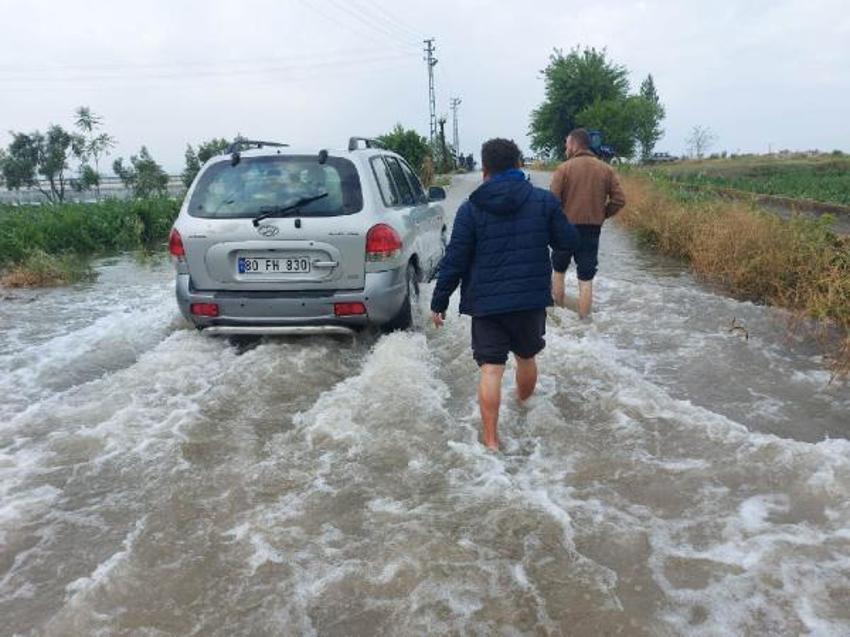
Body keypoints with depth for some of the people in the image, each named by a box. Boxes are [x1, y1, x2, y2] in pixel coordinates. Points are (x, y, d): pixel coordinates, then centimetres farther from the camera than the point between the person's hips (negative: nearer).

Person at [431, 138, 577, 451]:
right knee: (527, 357, 23)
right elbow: (568, 242, 5)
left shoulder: (471, 208, -5)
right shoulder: (544, 200, -1)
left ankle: (490, 439, 3)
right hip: (531, 299, 2)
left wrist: (439, 302, 2)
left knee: (491, 369, 1)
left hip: (487, 303, -2)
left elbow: (454, 261, -7)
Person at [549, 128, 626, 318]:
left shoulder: (564, 168, -9)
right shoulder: (606, 169, 2)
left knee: (558, 271, 18)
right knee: (586, 279, 5)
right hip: (592, 230, 2)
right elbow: (619, 200, -1)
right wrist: (601, 215, 10)